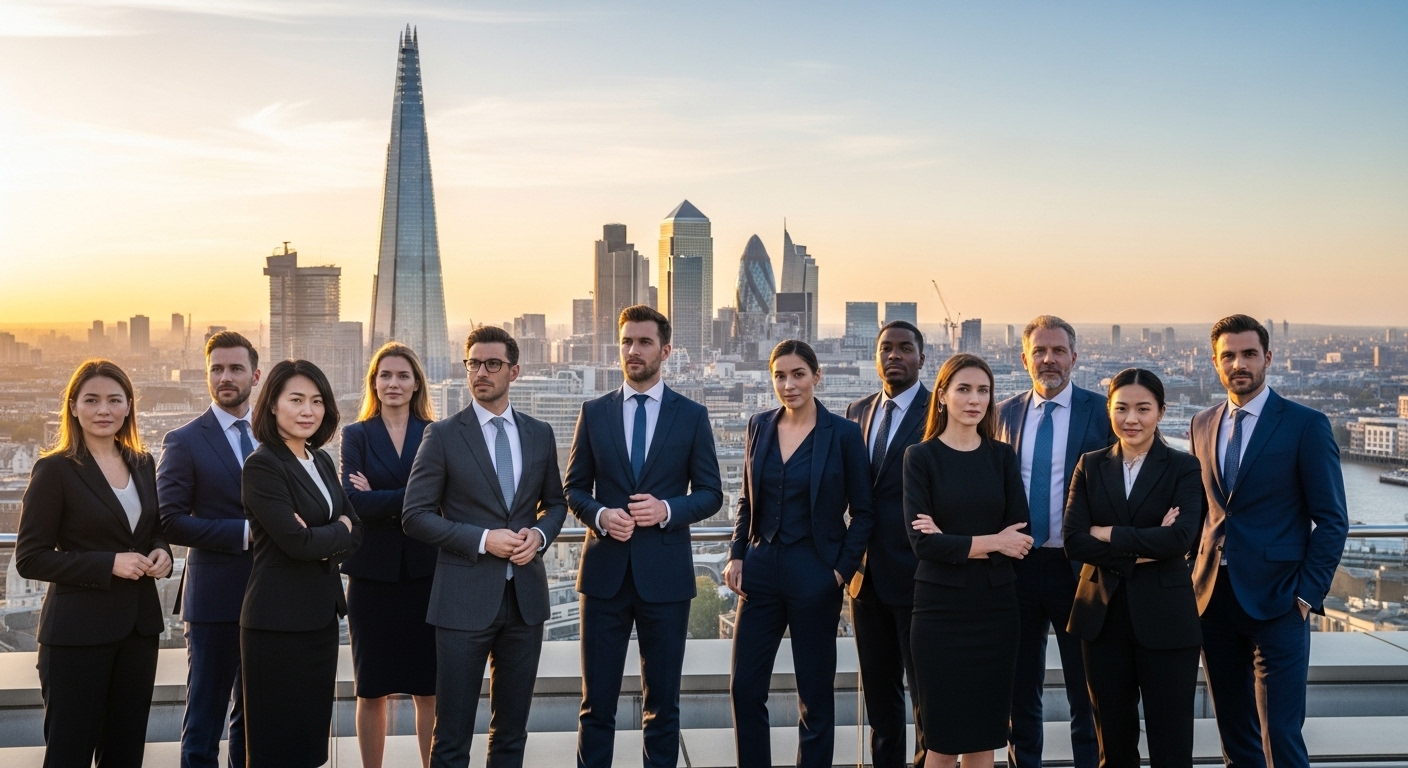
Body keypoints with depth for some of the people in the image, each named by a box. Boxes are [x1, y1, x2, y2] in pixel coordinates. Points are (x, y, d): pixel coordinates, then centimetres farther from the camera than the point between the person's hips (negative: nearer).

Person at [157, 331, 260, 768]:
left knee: (253, 714, 16)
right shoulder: (184, 442, -5)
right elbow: (171, 522, -12)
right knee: (205, 716, 3)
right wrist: (245, 533, -19)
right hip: (215, 597, -4)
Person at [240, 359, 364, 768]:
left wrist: (322, 543, -11)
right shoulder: (262, 465, -12)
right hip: (279, 619, -7)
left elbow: (354, 533, 8)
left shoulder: (322, 461, 11)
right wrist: (339, 531, -3)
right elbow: (296, 541, -20)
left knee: (313, 734, 13)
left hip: (322, 613, 7)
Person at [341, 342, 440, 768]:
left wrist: (381, 500, -11)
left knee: (428, 690, 4)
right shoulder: (356, 435, 5)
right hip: (373, 572, 0)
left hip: (425, 571, 0)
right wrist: (409, 499, -13)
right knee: (372, 691, 8)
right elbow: (353, 500, -9)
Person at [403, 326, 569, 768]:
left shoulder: (540, 434, 8)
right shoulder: (443, 436, -3)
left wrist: (539, 535, -5)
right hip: (466, 598, -3)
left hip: (525, 597, 4)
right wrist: (483, 539, -16)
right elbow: (416, 516, -6)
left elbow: (555, 503, 17)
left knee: (512, 730, 14)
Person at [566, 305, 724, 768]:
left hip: (665, 573, -1)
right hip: (605, 571, 1)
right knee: (597, 700, 5)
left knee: (662, 700, 9)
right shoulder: (594, 413, 6)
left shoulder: (692, 416, 3)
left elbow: (711, 493, 3)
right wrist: (600, 515, -12)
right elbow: (574, 489, 9)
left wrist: (668, 509, -15)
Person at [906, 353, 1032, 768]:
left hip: (996, 605, 3)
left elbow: (1019, 538, -2)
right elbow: (922, 542, -12)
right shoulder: (921, 457, -3)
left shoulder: (1003, 456, 7)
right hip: (941, 607, -3)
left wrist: (956, 543, -13)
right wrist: (990, 542, -12)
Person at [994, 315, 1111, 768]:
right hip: (1017, 565, 3)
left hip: (1079, 567, -3)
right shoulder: (1005, 414, 7)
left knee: (1087, 693, 6)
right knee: (1020, 692, 13)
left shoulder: (1101, 412, -3)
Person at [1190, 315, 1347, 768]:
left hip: (1276, 601, -5)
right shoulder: (1201, 426, 11)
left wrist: (1308, 593, -11)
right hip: (1214, 598, 5)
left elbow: (1332, 521, -4)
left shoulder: (1306, 425, -4)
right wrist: (1194, 577, 6)